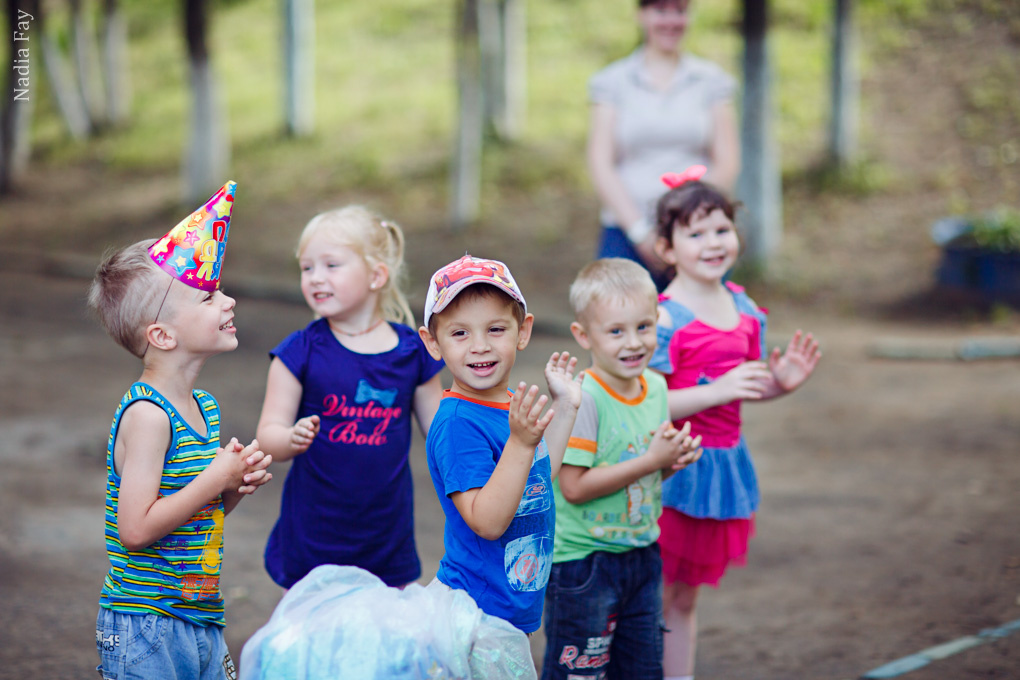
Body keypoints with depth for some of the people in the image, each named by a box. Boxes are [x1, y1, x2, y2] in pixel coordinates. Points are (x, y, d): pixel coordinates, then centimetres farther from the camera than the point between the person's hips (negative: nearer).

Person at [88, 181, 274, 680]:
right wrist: (216, 478, -18)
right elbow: (136, 529, -23)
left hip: (201, 619, 8)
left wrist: (238, 484, 0)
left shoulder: (204, 407, 9)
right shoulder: (147, 415, -17)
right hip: (145, 626, -8)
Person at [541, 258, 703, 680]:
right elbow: (574, 487, -24)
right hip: (583, 562, -7)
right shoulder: (583, 398, -20)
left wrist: (675, 460, -7)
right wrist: (651, 460, -22)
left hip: (642, 554, 7)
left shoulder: (655, 387, 3)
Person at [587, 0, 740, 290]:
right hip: (627, 234, 0)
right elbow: (600, 165, 3)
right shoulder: (612, 81, 9)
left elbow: (727, 164, 6)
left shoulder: (712, 80, 11)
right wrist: (640, 231, -8)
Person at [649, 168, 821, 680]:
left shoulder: (745, 310, 7)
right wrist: (719, 389, -27)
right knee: (655, 600, -2)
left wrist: (779, 382, -1)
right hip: (672, 469, -7)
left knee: (685, 599, 17)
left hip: (723, 464, 7)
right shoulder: (665, 318, -16)